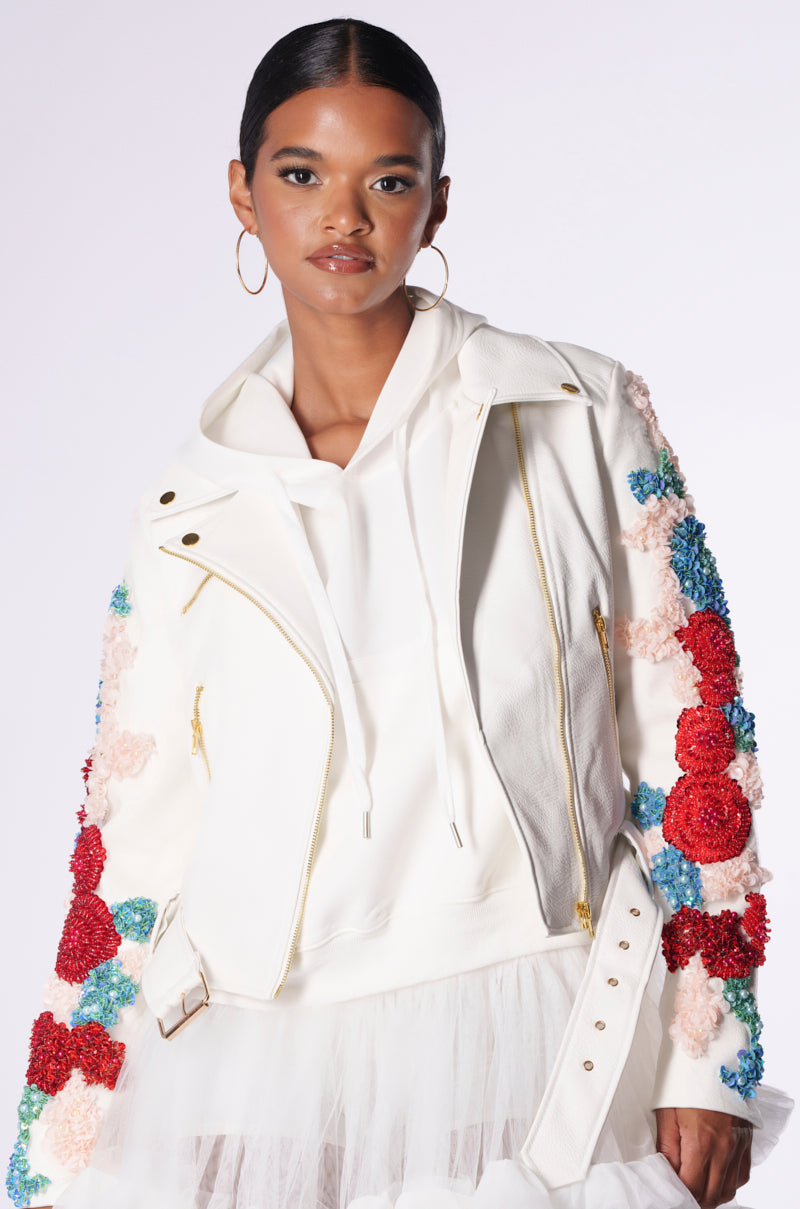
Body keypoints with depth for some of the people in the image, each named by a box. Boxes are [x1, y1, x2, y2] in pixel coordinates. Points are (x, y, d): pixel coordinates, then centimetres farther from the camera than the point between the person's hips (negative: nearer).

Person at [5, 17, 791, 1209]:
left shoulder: (581, 419, -1)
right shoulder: (192, 514, 5)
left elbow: (689, 746, 0)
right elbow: (132, 852, 8)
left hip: (547, 1065, -1)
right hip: (265, 1082, 2)